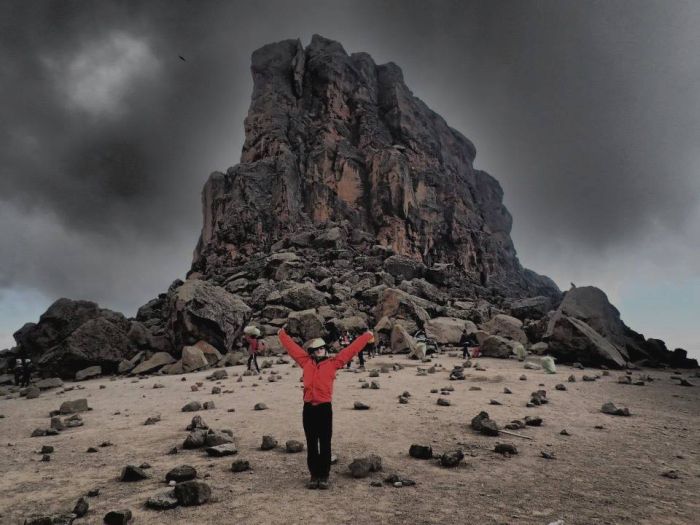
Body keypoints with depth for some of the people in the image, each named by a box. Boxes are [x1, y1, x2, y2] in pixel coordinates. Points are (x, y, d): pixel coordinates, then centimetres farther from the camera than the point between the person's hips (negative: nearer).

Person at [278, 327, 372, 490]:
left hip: (325, 408, -2)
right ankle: (314, 476, 20)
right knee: (311, 444, 10)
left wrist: (367, 336, 12)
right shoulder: (306, 362, 11)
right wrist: (282, 335, 32)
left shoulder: (333, 362, 6)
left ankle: (324, 476, 15)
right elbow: (292, 347, 23)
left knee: (325, 444, 4)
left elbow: (352, 349, 9)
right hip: (309, 408, 2)